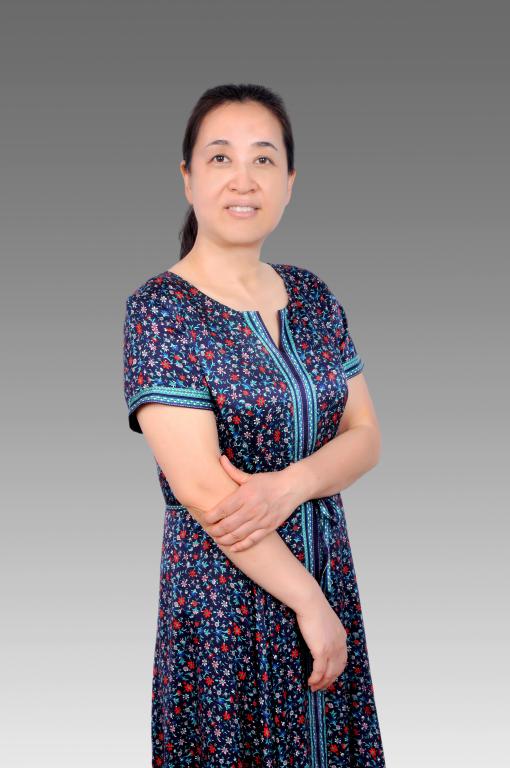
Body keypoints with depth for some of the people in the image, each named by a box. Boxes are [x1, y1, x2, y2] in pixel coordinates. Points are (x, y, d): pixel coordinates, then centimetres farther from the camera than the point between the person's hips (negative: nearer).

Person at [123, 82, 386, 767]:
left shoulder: (312, 295, 5)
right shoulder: (160, 308, -13)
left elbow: (365, 436, 3)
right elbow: (200, 487, -18)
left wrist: (289, 484, -18)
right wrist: (309, 602, -15)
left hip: (326, 571, 5)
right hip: (224, 596, -5)